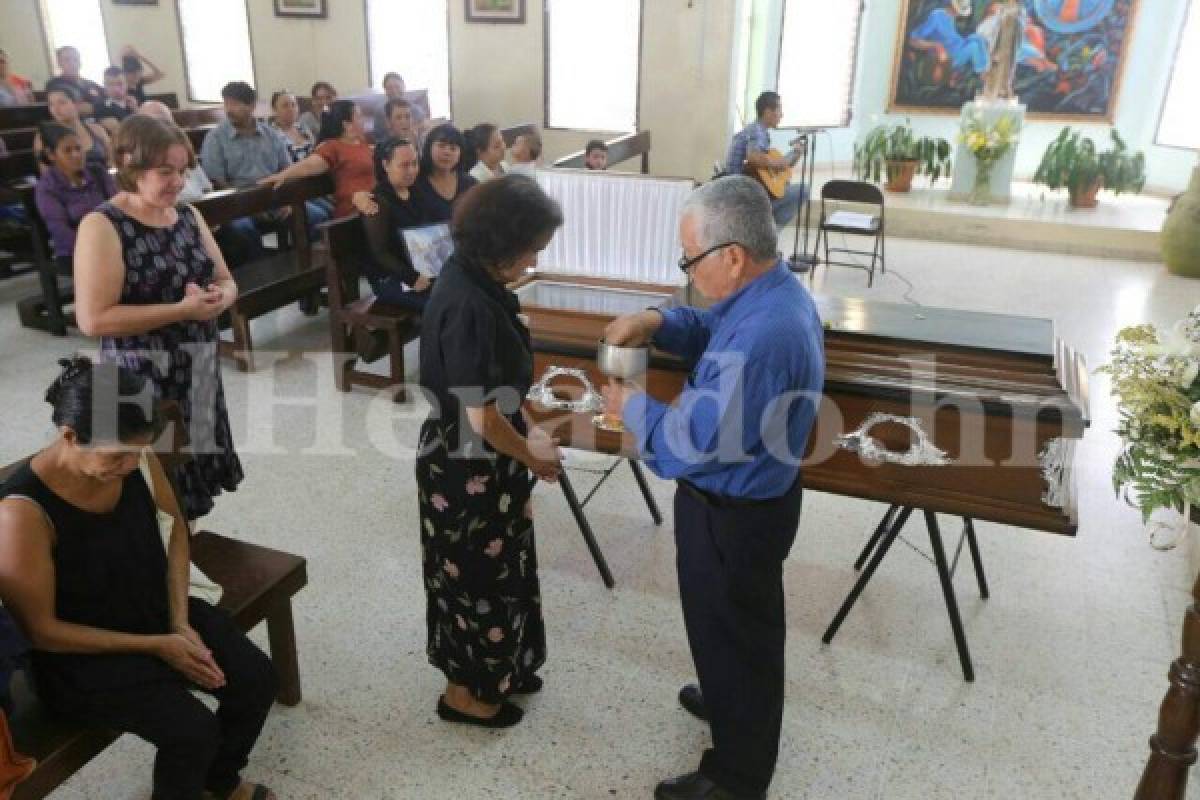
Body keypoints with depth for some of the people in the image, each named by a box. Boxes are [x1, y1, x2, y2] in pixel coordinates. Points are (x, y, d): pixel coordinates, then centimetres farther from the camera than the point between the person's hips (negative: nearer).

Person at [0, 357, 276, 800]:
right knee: (192, 729, -21)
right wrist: (155, 645, -19)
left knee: (257, 678, -7)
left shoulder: (138, 460, -13)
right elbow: (41, 629, -20)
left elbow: (174, 528, 5)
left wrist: (180, 622, -6)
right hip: (81, 654, -5)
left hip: (154, 610, 6)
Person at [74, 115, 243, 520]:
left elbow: (226, 281, 13)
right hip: (141, 378, -6)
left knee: (193, 483, 17)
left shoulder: (187, 214, 7)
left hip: (199, 369, 7)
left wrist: (216, 299, -11)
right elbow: (93, 319, -21)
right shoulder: (102, 226, -14)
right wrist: (183, 309, -22)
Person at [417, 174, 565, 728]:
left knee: (497, 571, 23)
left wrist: (528, 432, 7)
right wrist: (532, 457, -12)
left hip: (484, 461, 9)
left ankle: (497, 671, 44)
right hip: (469, 469, -9)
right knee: (478, 577, 10)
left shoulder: (477, 282, 1)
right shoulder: (466, 306, -29)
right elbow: (479, 415, -27)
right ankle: (464, 692, 32)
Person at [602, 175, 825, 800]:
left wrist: (630, 405, -14)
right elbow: (710, 327, 14)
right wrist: (655, 323, -6)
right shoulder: (772, 290, -4)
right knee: (735, 626, 31)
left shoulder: (759, 340, -36)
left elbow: (688, 447, -31)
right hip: (749, 496, 9)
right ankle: (731, 702, 57)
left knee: (732, 632, 13)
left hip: (733, 515, -9)